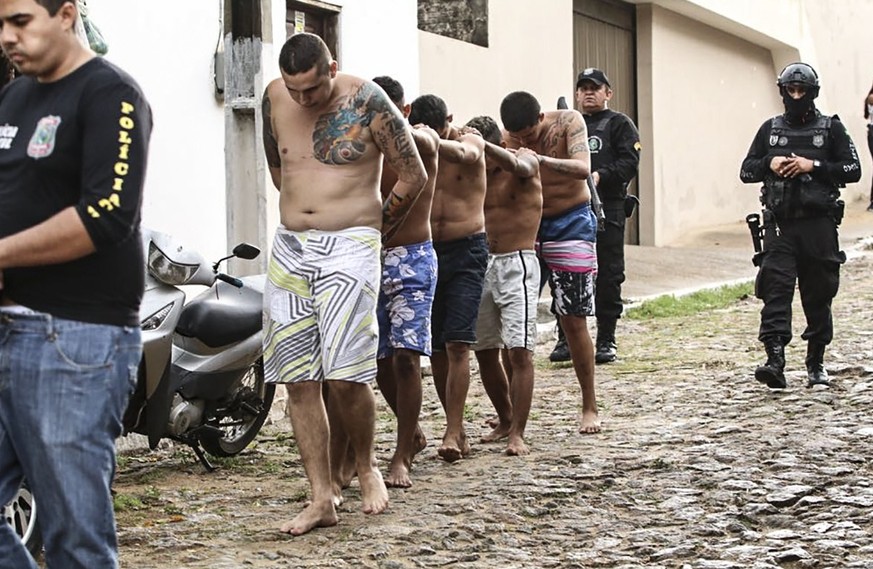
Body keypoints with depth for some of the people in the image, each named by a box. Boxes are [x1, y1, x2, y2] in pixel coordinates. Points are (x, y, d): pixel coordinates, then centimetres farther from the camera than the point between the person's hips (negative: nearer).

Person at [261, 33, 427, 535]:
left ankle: (366, 465, 13)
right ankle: (322, 497, 7)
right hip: (289, 249, 5)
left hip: (349, 248, -5)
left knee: (345, 374, -14)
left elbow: (413, 176, -1)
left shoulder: (367, 102, -9)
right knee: (299, 380, 1)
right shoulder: (276, 98, 5)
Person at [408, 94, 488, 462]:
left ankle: (452, 433, -14)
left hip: (466, 252, -3)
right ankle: (457, 429, 15)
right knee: (435, 348, 4)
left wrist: (433, 141, -51)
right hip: (426, 251, 4)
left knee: (457, 343, -13)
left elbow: (462, 153, -31)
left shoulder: (471, 141, -6)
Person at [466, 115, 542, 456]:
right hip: (485, 264, 6)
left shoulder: (526, 159, -1)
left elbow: (517, 165, -25)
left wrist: (481, 144, -37)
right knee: (483, 350, 7)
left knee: (519, 350, -12)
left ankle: (517, 433, -12)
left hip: (518, 265, -5)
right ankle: (505, 420, 24)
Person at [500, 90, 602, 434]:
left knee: (573, 319, -3)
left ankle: (590, 407, 8)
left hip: (570, 225, -3)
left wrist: (540, 160, -45)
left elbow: (582, 169, -30)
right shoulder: (511, 136, -7)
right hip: (528, 223, 3)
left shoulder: (569, 122, -15)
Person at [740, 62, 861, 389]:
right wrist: (769, 164, -6)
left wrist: (814, 166, -12)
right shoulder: (770, 129, 12)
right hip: (779, 225, 1)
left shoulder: (831, 128, 6)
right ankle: (775, 361, -18)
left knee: (818, 295, 5)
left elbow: (853, 169, -1)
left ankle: (816, 363, 16)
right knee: (775, 290, -12)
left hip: (818, 224, -1)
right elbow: (746, 171, 14)